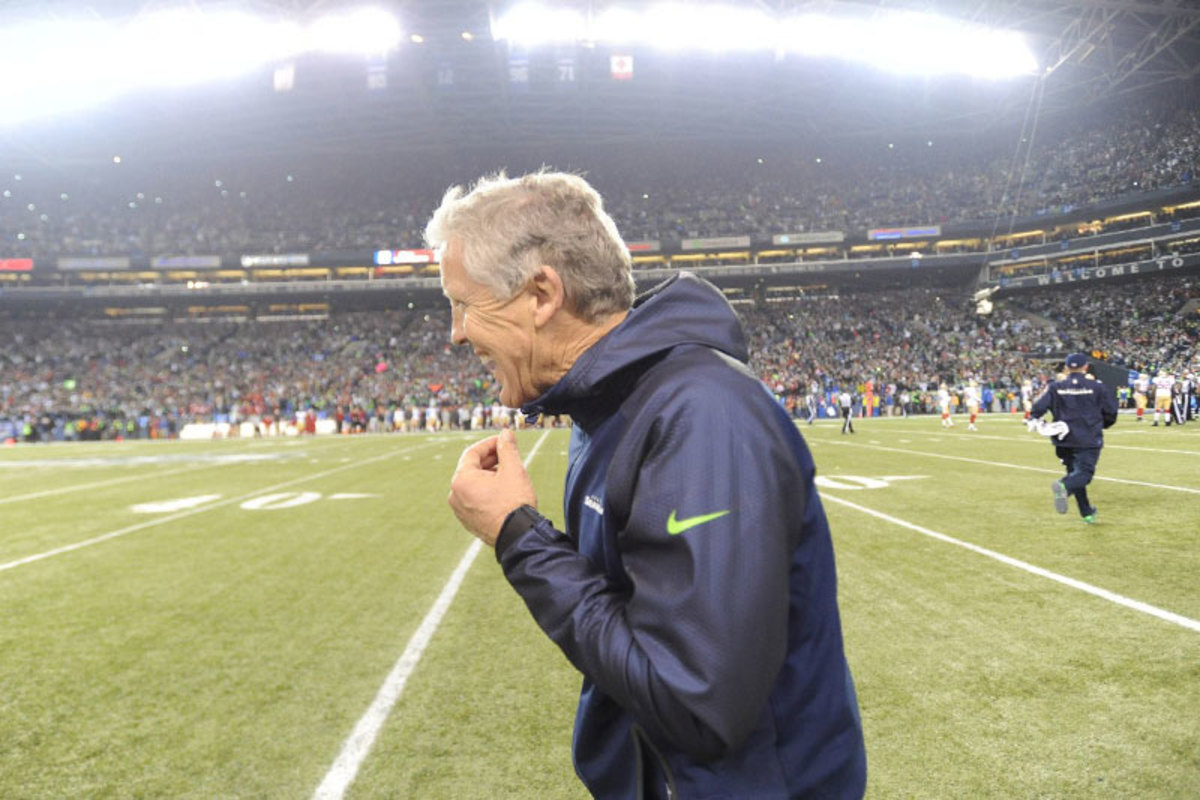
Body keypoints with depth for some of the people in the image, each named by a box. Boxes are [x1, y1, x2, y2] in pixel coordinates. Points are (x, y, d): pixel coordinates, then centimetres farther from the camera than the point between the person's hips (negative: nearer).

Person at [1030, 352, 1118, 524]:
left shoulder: (1055, 387, 0)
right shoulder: (1096, 387, -2)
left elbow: (1038, 407, -7)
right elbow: (1111, 412, 3)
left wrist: (1034, 420, 13)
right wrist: (1101, 424, 23)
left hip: (1064, 440, 3)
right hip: (1089, 439, -3)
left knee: (1075, 472, 16)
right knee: (1084, 473, -5)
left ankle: (1087, 512, 21)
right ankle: (1064, 486, -39)